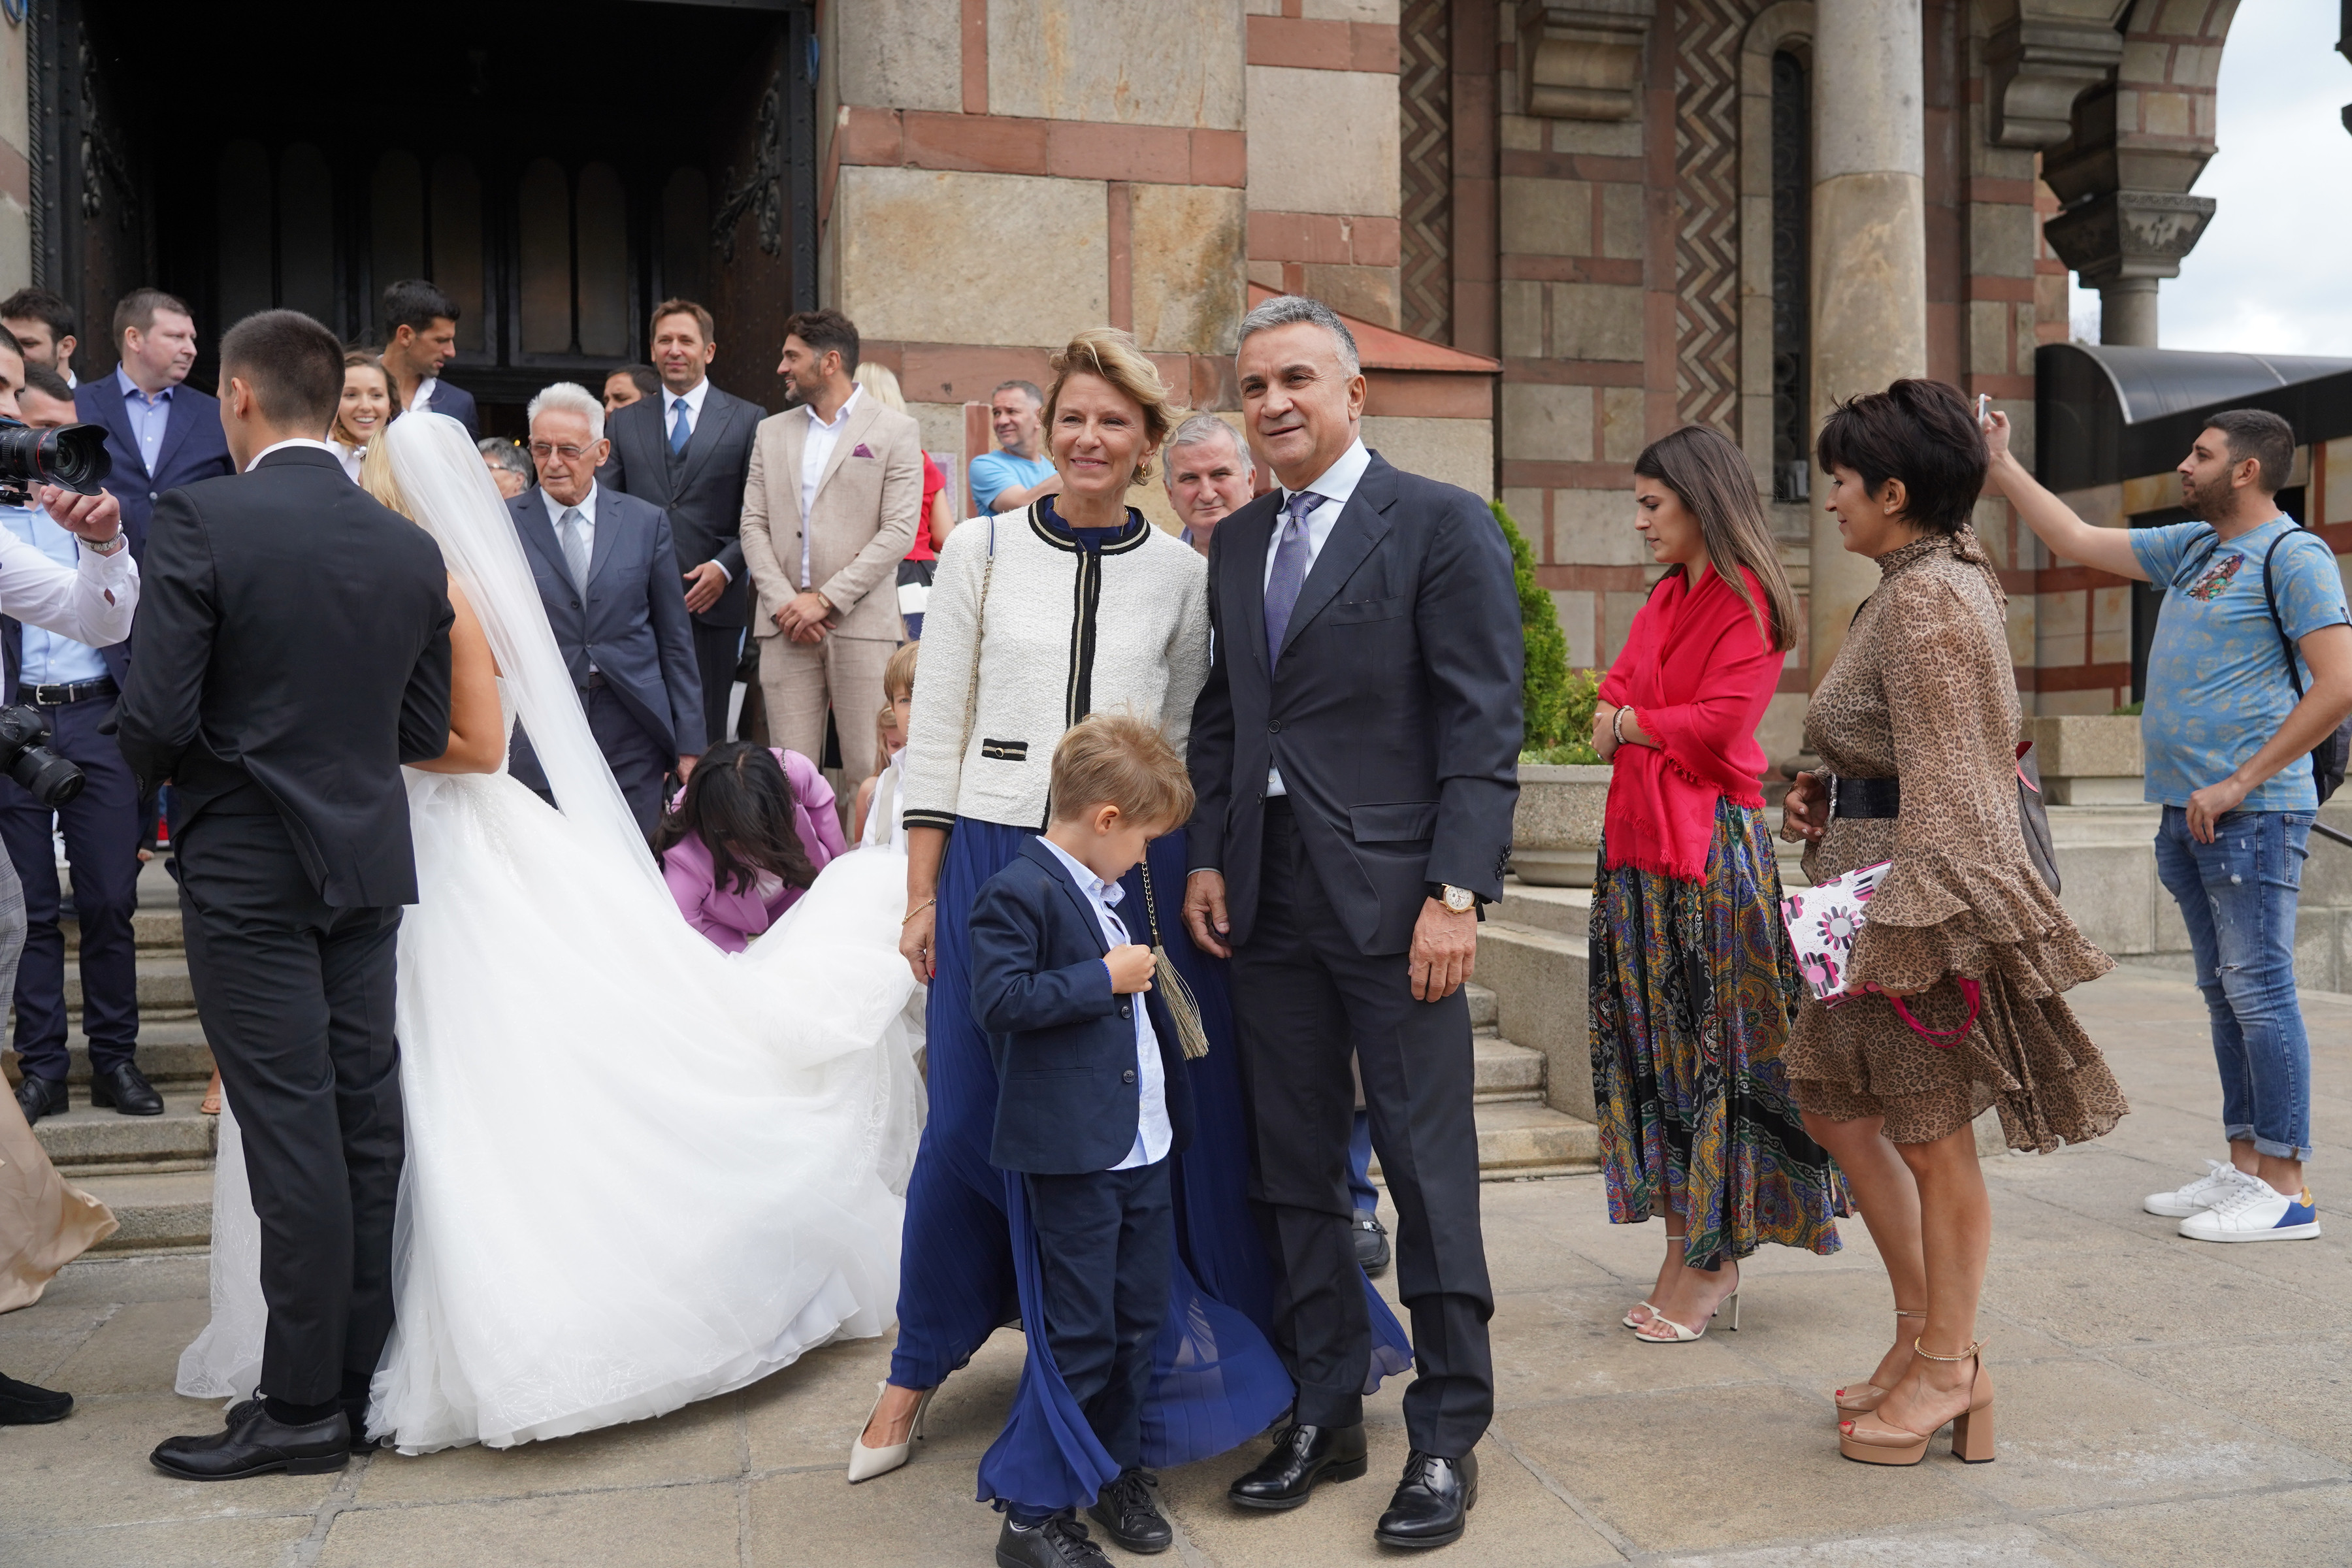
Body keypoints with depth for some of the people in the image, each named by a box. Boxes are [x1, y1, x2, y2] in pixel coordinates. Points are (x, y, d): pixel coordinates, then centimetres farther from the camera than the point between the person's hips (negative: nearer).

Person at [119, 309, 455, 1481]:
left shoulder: (200, 520, -12)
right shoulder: (410, 547, 4)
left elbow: (153, 720, -15)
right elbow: (428, 732, 8)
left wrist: (161, 771, 7)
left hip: (247, 868, -5)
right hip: (370, 860, 5)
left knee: (292, 1133, -1)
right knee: (367, 1122, 11)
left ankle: (304, 1405, 8)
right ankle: (369, 1374, 22)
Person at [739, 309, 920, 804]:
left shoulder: (895, 432, 3)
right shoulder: (772, 432, 18)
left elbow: (899, 531, -6)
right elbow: (753, 525, 11)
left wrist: (826, 600, -12)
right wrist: (783, 602, -5)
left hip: (862, 623, -4)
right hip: (786, 627, 4)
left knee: (868, 772, -4)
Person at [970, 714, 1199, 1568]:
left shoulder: (1106, 892, 18)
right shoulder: (1019, 890, -13)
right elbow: (998, 998, -23)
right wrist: (1103, 979, -19)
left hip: (1143, 1148, 9)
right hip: (1073, 1156, -9)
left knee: (1139, 1318, 16)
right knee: (1079, 1336, -4)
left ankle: (1117, 1470, 32)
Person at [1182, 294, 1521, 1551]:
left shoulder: (1441, 525, -4)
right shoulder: (1236, 544, 15)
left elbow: (1482, 727, -9)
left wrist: (1454, 894, -15)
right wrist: (1207, 859, 7)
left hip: (1393, 894, -6)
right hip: (1268, 900, 6)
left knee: (1427, 1170, 1)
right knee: (1295, 1171, 12)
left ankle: (1447, 1436, 16)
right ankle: (1325, 1413, 27)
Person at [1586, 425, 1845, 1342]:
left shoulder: (1748, 599, -7)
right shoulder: (1664, 600, 18)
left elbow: (1720, 722, -15)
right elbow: (1610, 707, 17)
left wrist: (1633, 724, -2)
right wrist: (1614, 723, -4)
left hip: (1712, 844, -8)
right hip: (1641, 841, 8)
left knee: (1712, 1045, -1)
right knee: (1652, 1042, 8)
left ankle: (1711, 1263, 7)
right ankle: (1684, 1252, 17)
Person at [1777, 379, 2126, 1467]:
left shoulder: (1925, 600, -18)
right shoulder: (1937, 580, 14)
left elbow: (1944, 780, -22)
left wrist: (1912, 922, -24)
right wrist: (1824, 795, 12)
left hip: (1914, 885, -10)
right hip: (1872, 875, 10)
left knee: (1931, 1134, 2)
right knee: (1834, 1102, 17)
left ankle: (1947, 1372, 18)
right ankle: (1923, 1334, 28)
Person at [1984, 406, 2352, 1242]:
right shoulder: (2191, 546, 16)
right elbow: (2077, 541, 25)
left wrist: (2240, 783, -17)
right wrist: (2004, 468, 22)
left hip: (2251, 815, -8)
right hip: (2188, 812, 8)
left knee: (2260, 992, -6)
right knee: (2225, 994, 12)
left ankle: (2285, 1190, 0)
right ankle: (2243, 1167, 19)